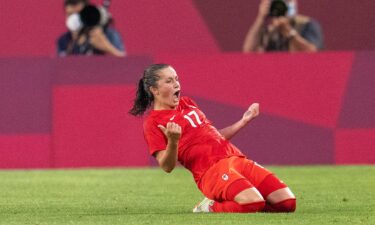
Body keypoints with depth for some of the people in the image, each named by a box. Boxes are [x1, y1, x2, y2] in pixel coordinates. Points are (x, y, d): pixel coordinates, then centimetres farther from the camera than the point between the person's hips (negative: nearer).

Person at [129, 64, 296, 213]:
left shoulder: (187, 104, 23)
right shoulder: (153, 122, 1)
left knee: (287, 202, -8)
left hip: (237, 158, 8)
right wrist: (172, 141, -27)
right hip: (211, 170, -8)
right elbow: (167, 166, -8)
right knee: (254, 202, -34)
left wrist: (244, 121, 30)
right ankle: (210, 208, -7)